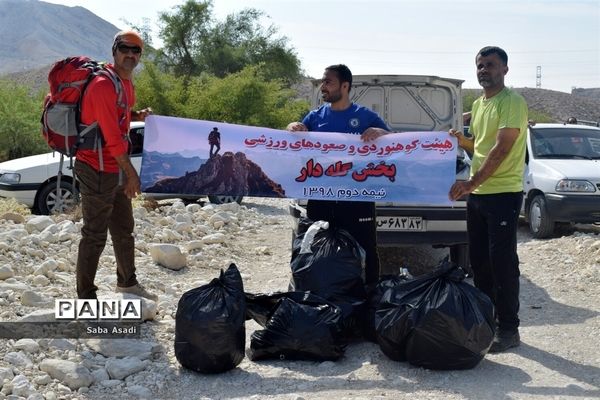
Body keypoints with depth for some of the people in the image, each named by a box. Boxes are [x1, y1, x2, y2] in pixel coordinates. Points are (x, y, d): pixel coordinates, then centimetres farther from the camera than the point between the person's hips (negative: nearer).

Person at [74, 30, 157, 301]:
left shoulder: (126, 83, 10)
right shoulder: (103, 85, -20)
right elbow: (112, 136, -23)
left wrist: (138, 116, 7)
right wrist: (131, 172, -17)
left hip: (117, 169, 10)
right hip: (98, 170, -10)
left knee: (124, 229, 21)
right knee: (95, 235, -2)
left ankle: (127, 282, 38)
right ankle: (86, 297, 9)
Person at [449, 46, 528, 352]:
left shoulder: (512, 102, -11)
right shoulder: (478, 104, 16)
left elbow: (501, 149, -21)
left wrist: (472, 182, -27)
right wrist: (461, 139, 3)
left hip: (503, 193, -9)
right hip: (476, 193, 9)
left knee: (502, 262, -5)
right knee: (479, 260, 14)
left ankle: (508, 329, 3)